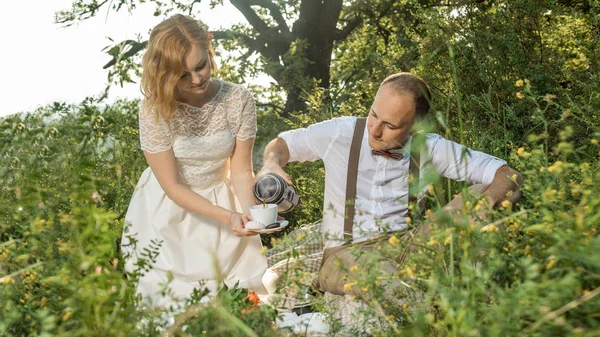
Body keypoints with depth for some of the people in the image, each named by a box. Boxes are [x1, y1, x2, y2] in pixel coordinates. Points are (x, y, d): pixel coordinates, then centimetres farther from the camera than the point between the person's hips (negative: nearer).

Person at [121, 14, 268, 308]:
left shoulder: (239, 100, -18)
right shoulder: (155, 109, -24)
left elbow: (241, 170, -11)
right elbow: (173, 186, -19)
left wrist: (249, 213, -30)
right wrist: (227, 216, -28)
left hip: (222, 200, 2)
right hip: (170, 208, -2)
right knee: (173, 297, 0)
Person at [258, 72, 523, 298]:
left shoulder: (430, 149, -1)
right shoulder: (341, 133, -2)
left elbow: (508, 176, -2)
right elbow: (281, 143, 13)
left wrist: (483, 203, -25)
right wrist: (272, 164, -11)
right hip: (344, 253, -2)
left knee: (484, 191, -20)